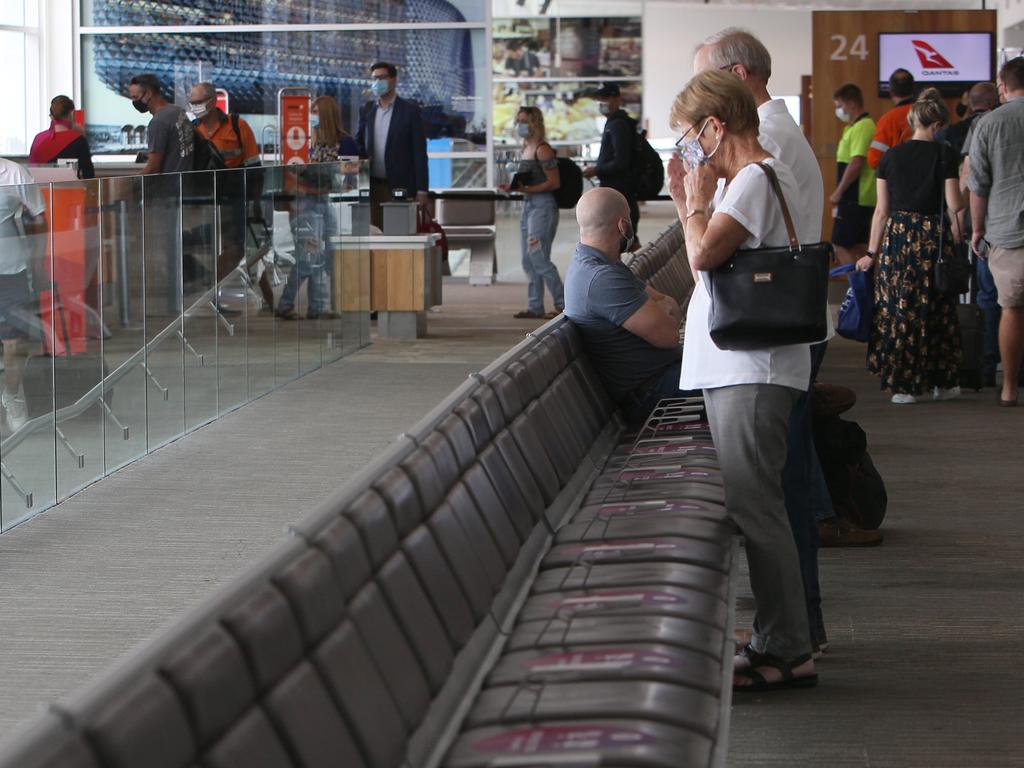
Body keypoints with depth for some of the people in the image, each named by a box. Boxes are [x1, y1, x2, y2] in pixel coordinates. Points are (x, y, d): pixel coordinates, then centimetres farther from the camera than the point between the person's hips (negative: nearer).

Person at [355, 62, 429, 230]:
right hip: (372, 186, 4)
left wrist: (421, 190, -8)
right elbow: (359, 147, 15)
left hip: (399, 187, -4)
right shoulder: (367, 112, 12)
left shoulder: (410, 111, -1)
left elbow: (419, 152, -3)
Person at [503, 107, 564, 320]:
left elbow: (554, 182, -15)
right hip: (528, 206, 10)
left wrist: (526, 189, -21)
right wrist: (515, 187, 5)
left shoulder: (542, 149, -12)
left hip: (543, 206, -10)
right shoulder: (527, 148, 15)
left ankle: (563, 303, -6)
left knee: (538, 258, -11)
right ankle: (535, 306, 14)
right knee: (529, 261, 9)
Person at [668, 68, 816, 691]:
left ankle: (787, 652, -4)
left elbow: (704, 253, -22)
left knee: (754, 506, -8)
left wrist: (697, 201, -6)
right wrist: (690, 202, 15)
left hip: (753, 373, -11)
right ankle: (778, 640, 19)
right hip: (735, 369, 11)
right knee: (751, 505, 13)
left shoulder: (757, 179, -12)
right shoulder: (749, 180, 20)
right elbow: (709, 266, 22)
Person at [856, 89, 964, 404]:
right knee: (936, 309, 9)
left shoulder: (891, 157, 4)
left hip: (897, 235, 2)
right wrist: (963, 188, 14)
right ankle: (942, 381, 18)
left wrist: (872, 253, 9)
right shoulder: (944, 155, -4)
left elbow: (882, 210, 5)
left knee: (897, 308, 6)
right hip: (933, 236, -2)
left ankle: (903, 385, 5)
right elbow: (955, 205, -7)